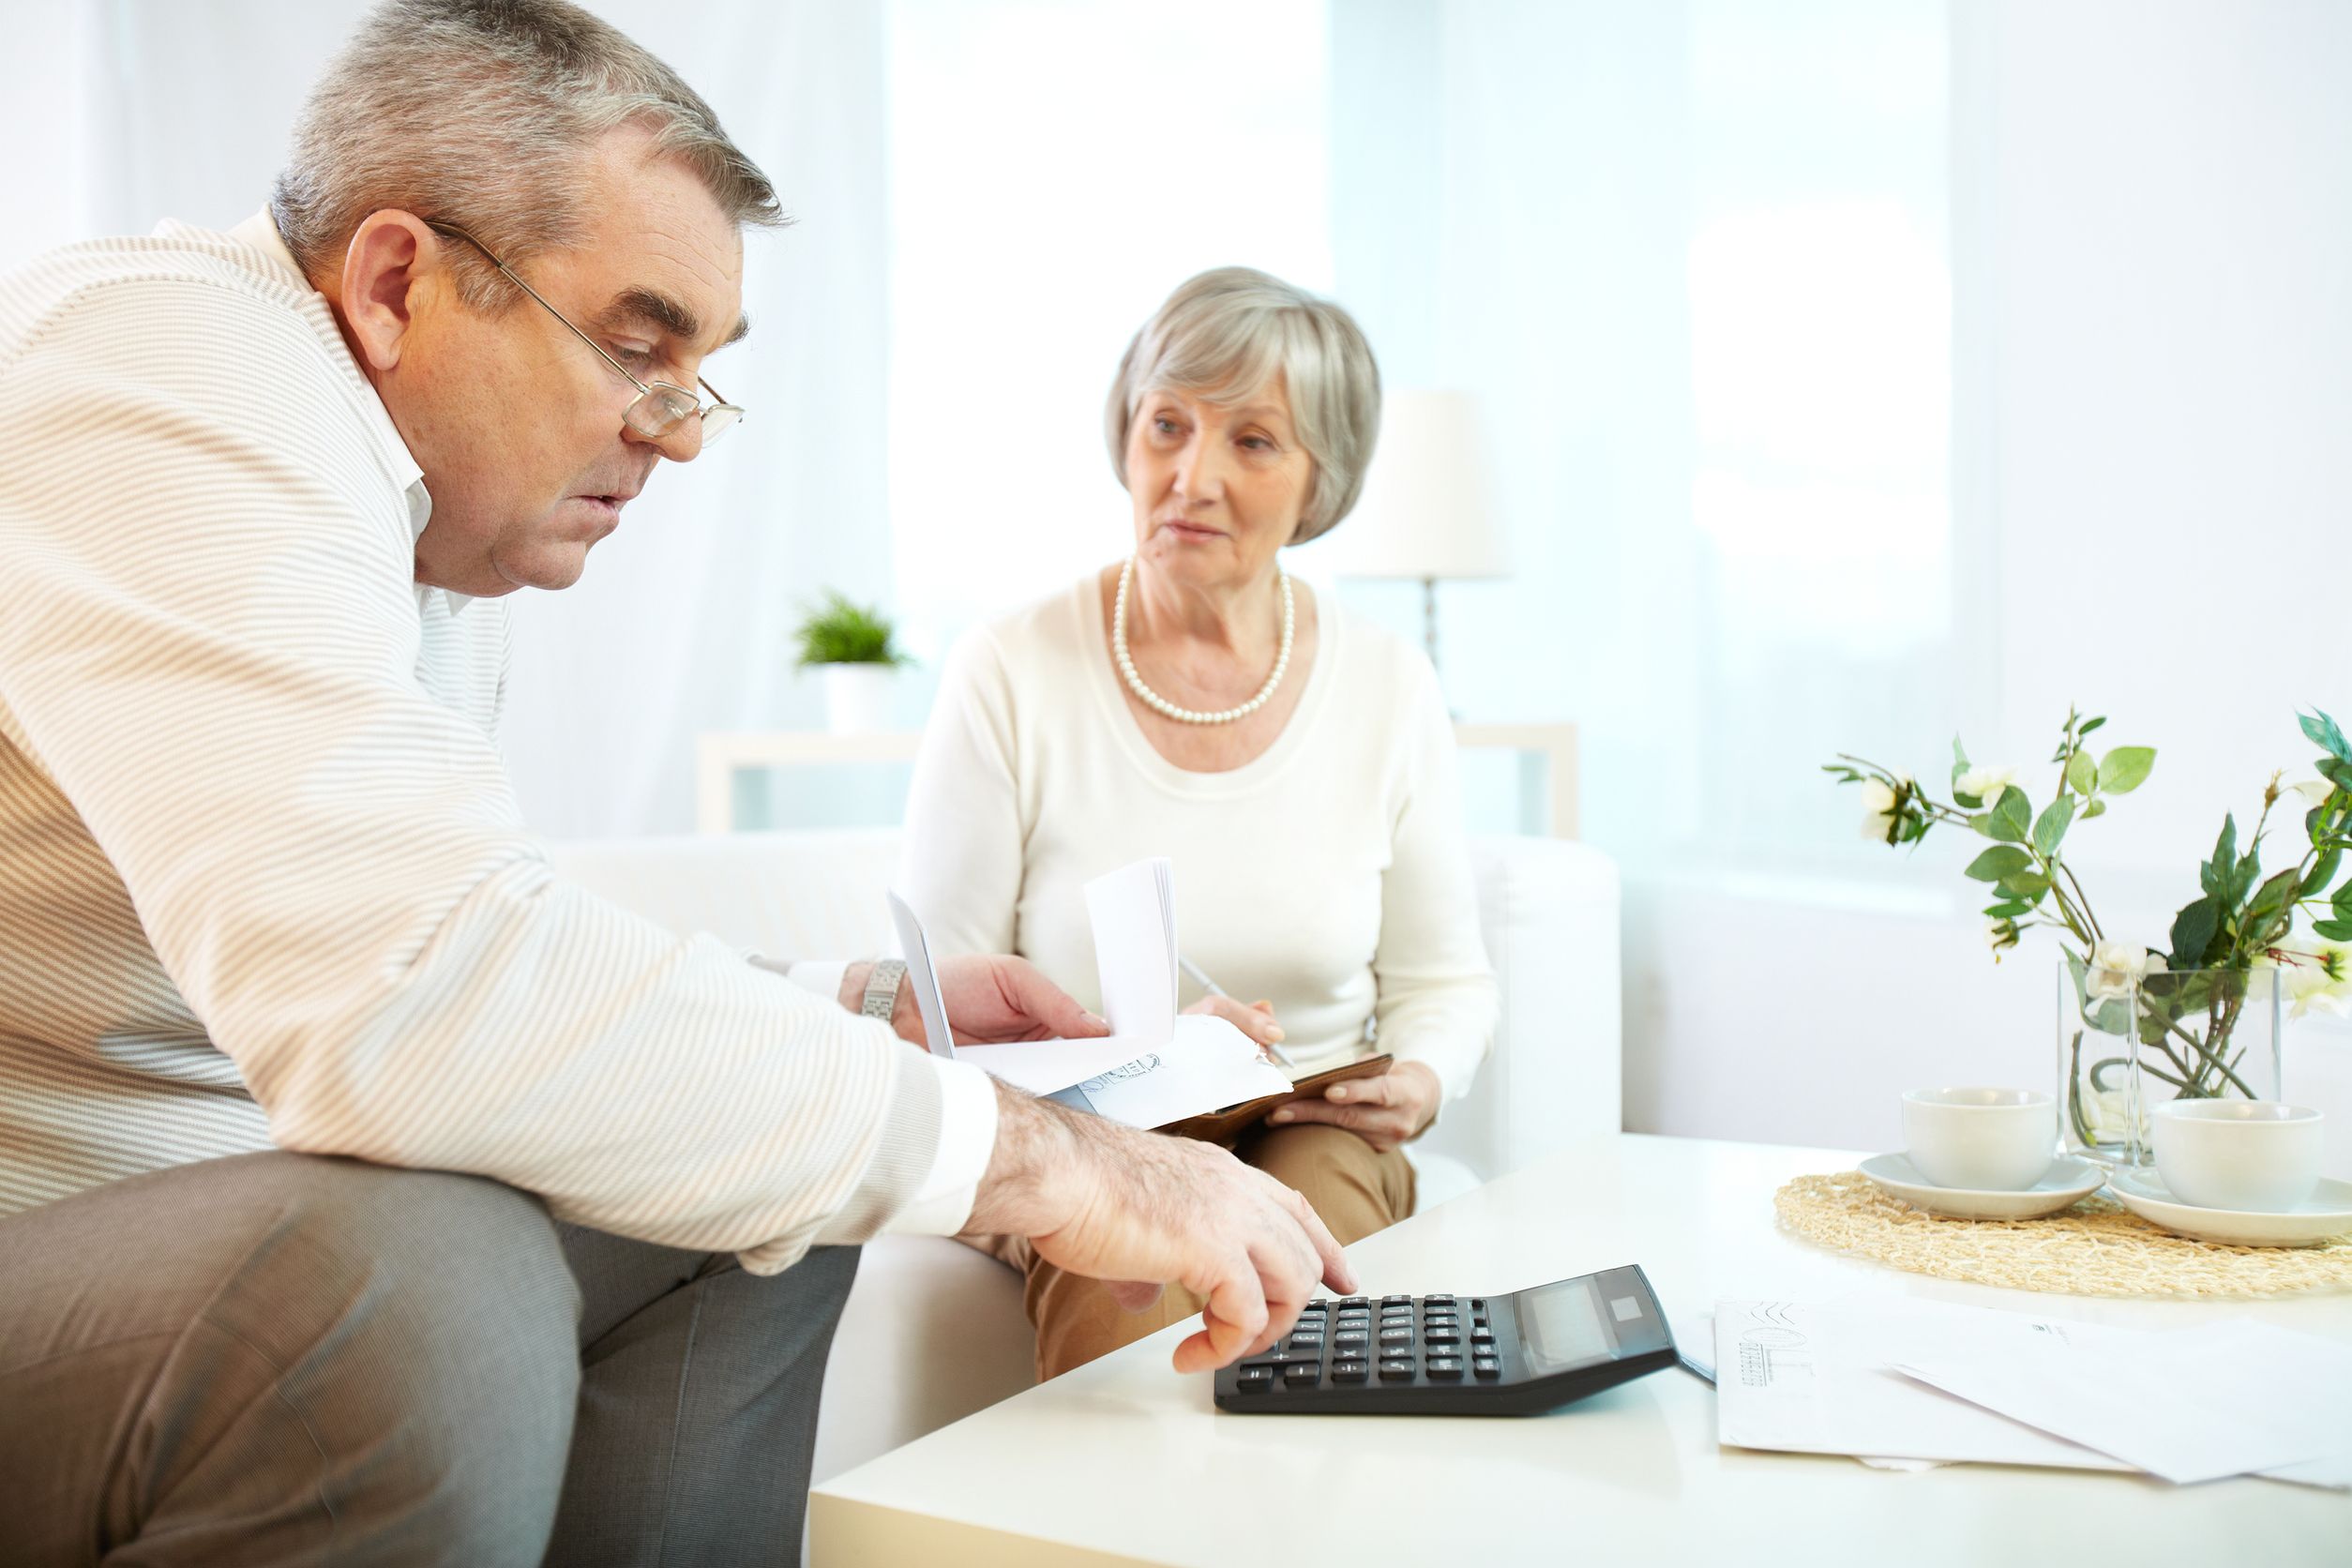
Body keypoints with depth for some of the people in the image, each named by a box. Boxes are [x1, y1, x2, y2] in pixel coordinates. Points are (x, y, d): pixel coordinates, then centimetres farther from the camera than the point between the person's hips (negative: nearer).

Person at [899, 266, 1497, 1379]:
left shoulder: (1389, 689, 0)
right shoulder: (1006, 679, -8)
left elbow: (1444, 980, 10)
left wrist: (1419, 1081, -11)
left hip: (1308, 1136, 2)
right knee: (1134, 1323, -31)